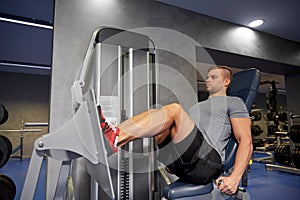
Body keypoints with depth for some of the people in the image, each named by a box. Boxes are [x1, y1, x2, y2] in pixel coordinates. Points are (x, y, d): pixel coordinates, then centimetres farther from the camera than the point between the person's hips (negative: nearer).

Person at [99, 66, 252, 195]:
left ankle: (114, 139, -29)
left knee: (174, 109, -23)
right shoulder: (198, 106, 33)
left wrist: (235, 178, -13)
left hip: (206, 162, -6)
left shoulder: (233, 102, 12)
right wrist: (171, 162, 22)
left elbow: (245, 141, 0)